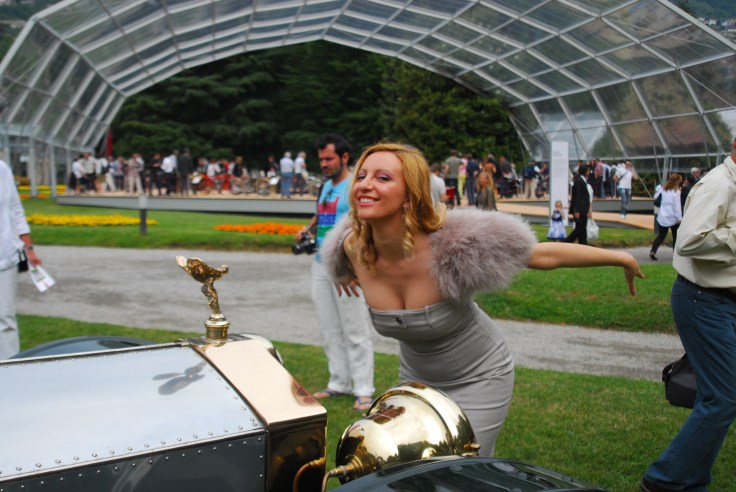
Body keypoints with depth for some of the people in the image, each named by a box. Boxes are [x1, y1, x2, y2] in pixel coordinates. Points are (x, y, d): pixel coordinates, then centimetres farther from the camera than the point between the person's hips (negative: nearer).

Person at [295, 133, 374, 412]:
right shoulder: (326, 186, 16)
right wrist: (307, 229, 12)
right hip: (321, 264, 9)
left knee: (355, 330, -3)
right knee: (329, 329, 14)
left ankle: (363, 391, 5)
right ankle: (339, 383, 26)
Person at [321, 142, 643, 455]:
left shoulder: (451, 246, -34)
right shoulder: (353, 249, -20)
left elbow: (546, 255, -22)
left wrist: (620, 258, -12)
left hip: (477, 378, -4)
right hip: (416, 377, 5)